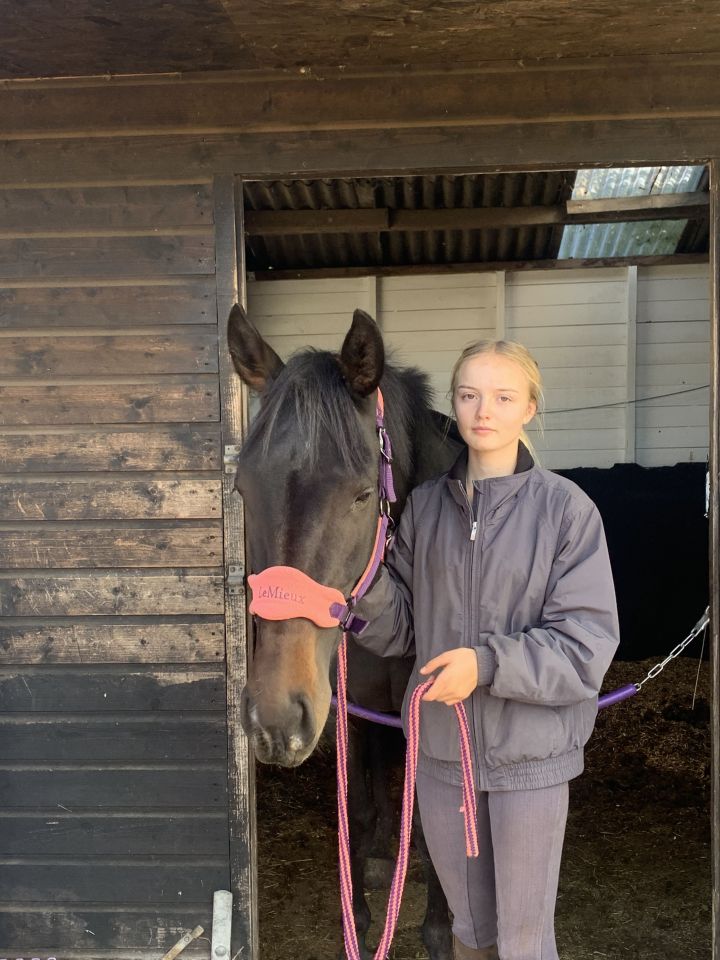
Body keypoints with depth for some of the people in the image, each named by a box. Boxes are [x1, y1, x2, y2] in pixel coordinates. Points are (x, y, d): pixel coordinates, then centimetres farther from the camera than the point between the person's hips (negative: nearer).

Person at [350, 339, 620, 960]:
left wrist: (489, 663, -25)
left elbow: (588, 646, -13)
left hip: (530, 754, -3)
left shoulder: (566, 508, -11)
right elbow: (399, 631, 3)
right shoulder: (425, 506, 1)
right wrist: (366, 584, -16)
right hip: (440, 748, 4)